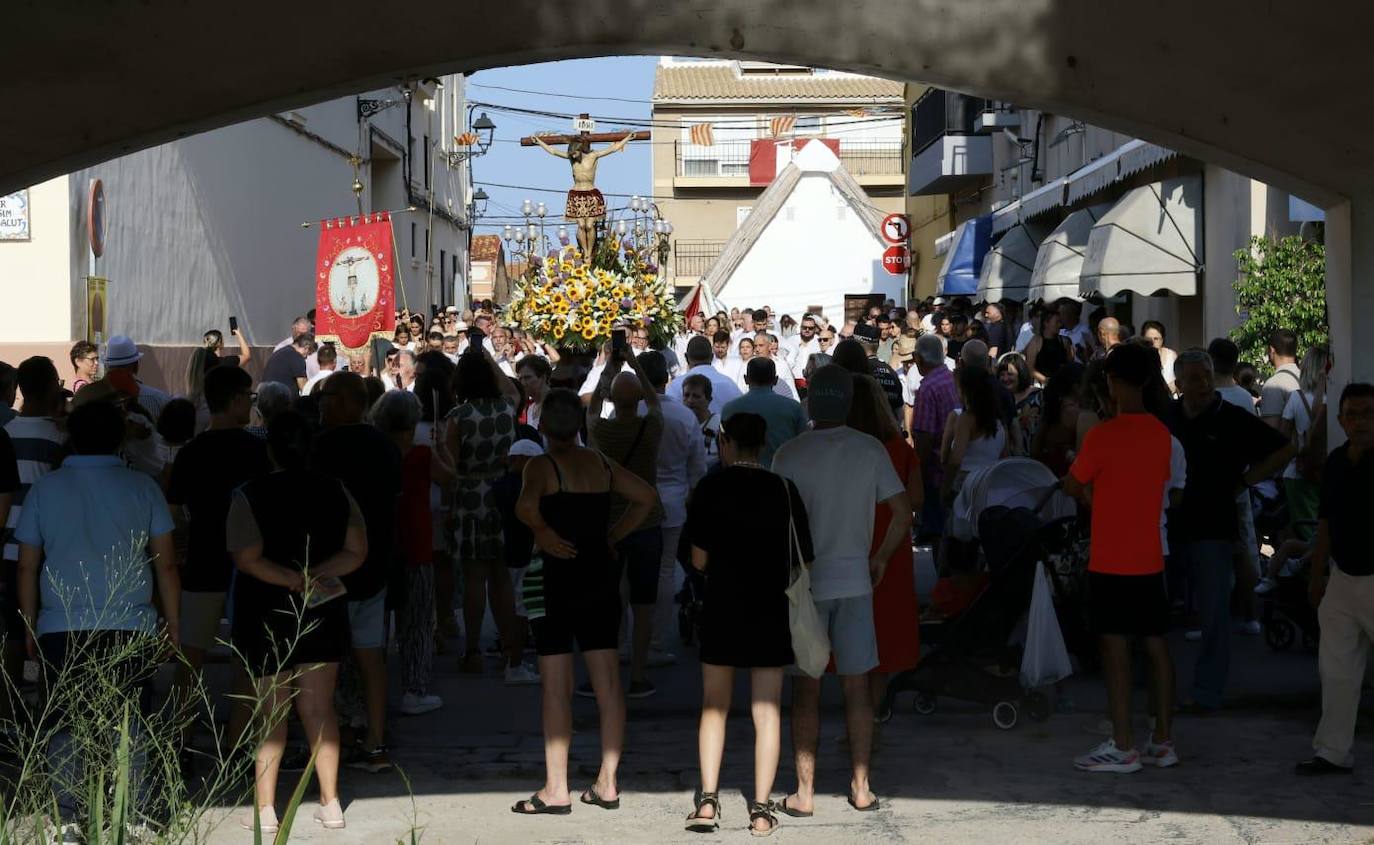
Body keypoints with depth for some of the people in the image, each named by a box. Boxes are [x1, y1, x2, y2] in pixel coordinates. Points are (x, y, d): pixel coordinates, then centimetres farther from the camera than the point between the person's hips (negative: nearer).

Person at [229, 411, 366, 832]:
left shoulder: (250, 495, -10)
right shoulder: (334, 491, 0)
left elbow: (247, 559, -20)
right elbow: (356, 553, -4)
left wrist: (295, 580, -19)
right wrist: (312, 577, -13)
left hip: (267, 615, -2)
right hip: (323, 613, 3)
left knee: (271, 712, 7)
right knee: (320, 709, 8)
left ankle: (264, 806, 6)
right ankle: (330, 803, 8)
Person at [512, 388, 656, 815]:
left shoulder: (542, 466, -11)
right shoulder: (601, 463, 7)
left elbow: (526, 506, -30)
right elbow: (646, 497, 10)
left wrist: (544, 533, -14)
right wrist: (611, 536, 8)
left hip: (556, 577, -6)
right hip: (601, 579, 6)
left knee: (556, 686, -2)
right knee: (607, 681, 7)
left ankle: (556, 790, 1)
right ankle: (607, 783, 13)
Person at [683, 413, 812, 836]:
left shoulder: (712, 487, -5)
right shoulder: (784, 489, -2)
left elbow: (698, 559, -3)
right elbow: (804, 563, -2)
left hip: (722, 607, 0)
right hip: (770, 611, 1)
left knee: (714, 707, 11)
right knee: (767, 711, 6)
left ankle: (708, 800, 3)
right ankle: (761, 808, 4)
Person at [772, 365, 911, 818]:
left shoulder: (790, 454, -8)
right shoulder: (871, 450, -1)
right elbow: (903, 514, -1)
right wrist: (880, 559, 12)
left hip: (805, 581, -2)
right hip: (855, 581, 2)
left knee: (805, 690, 4)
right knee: (857, 686, 10)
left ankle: (805, 793, 6)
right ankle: (861, 788, 15)